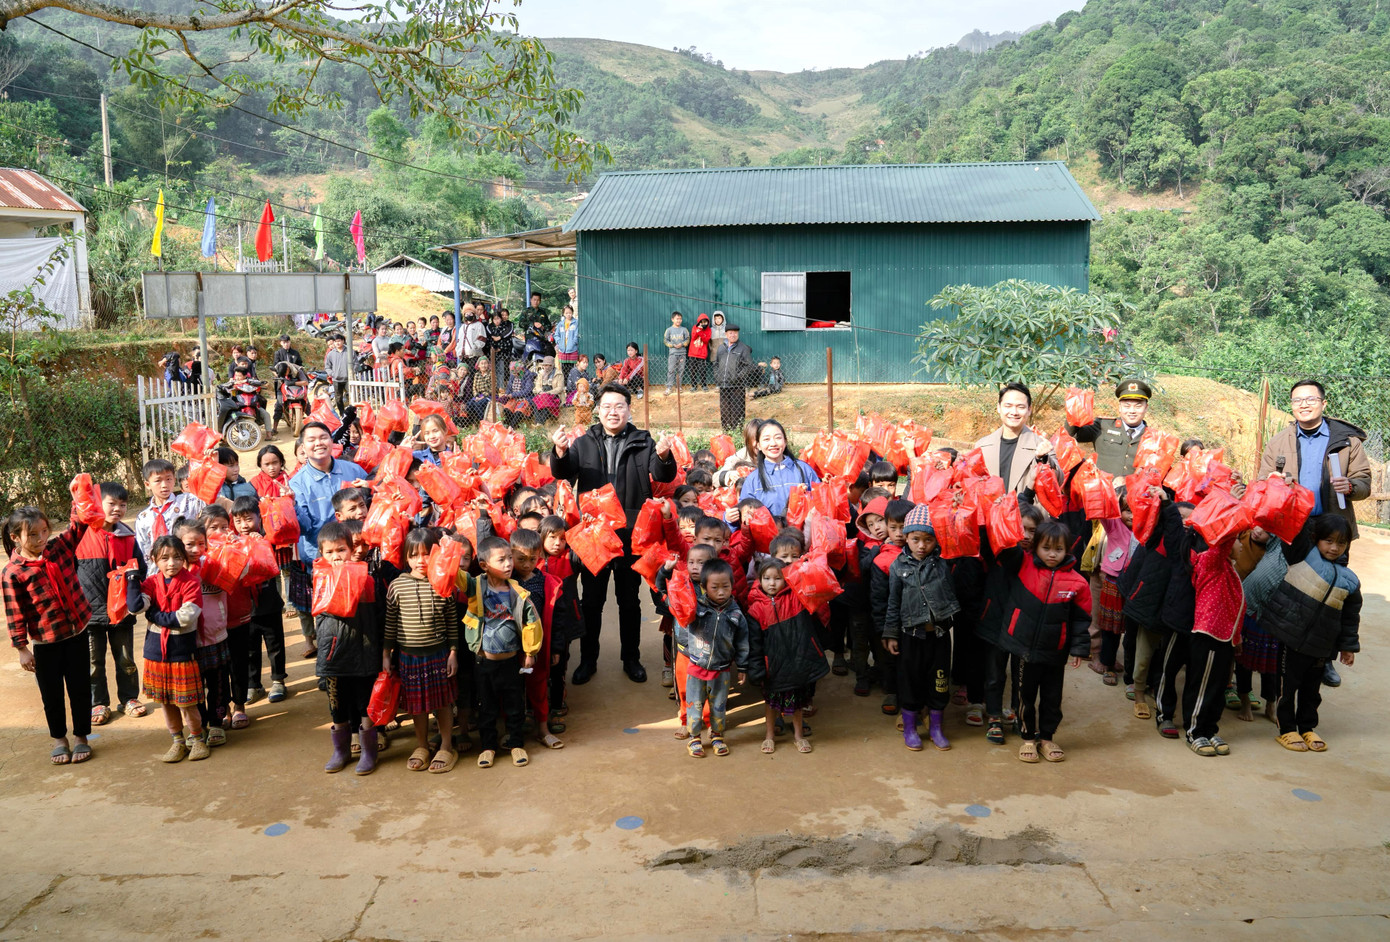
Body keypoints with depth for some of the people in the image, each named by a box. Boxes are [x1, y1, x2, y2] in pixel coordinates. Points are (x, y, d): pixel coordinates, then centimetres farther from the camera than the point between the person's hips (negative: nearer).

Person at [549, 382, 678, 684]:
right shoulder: (585, 443, 6)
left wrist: (664, 458, -35)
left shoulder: (643, 442, 2)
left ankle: (631, 658, 24)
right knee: (591, 599, 10)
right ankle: (588, 659, 22)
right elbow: (562, 472, -8)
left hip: (631, 535, -1)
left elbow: (664, 476, -11)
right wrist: (560, 452, -31)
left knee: (630, 600, 11)